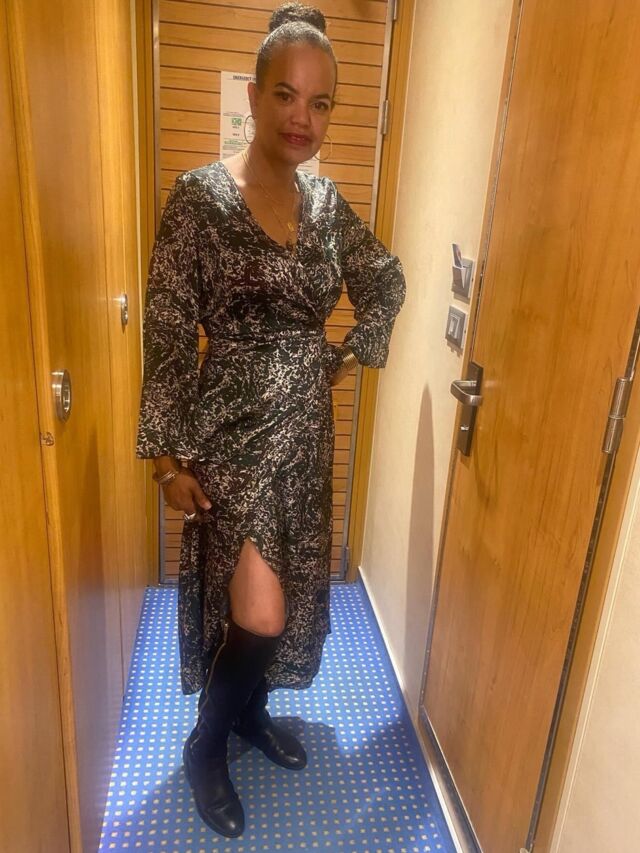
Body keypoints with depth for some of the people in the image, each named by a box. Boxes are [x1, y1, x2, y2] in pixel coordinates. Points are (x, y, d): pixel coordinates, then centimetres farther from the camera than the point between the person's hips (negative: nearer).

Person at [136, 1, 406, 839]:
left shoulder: (326, 201, 5)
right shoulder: (200, 196, -11)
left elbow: (386, 280, 21)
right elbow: (166, 335, -12)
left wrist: (353, 352, 9)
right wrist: (169, 454, -13)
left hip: (305, 426, 6)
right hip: (231, 429, -6)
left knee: (293, 591, 17)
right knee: (259, 611, -8)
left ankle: (251, 710, 44)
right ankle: (205, 746, 24)